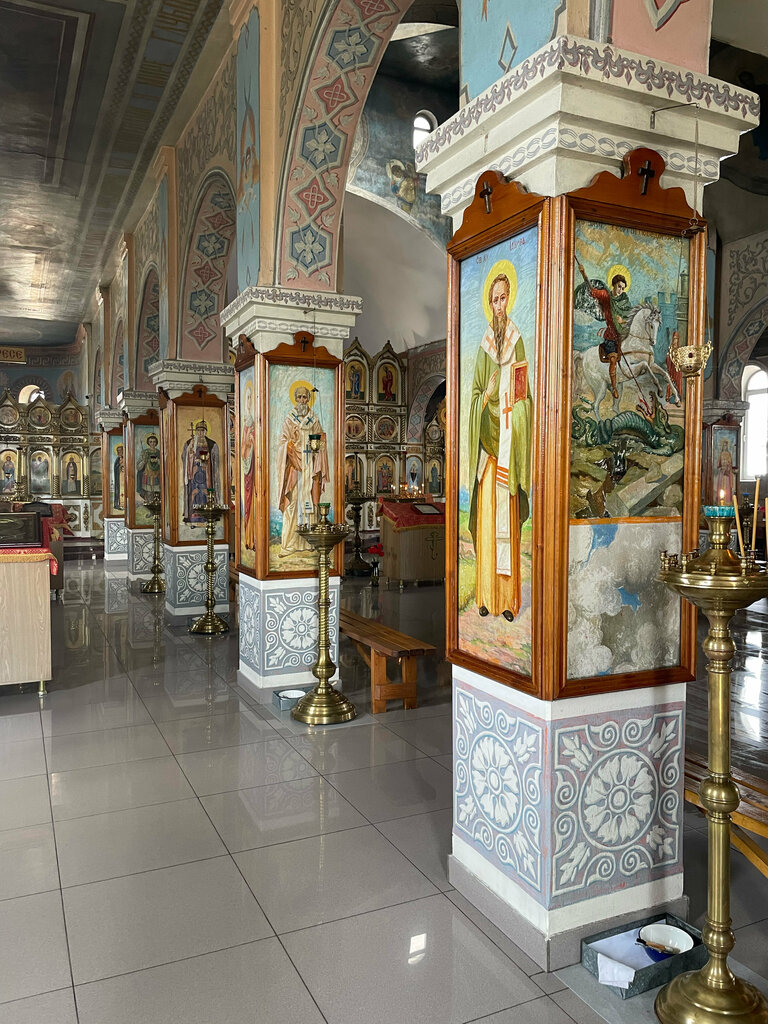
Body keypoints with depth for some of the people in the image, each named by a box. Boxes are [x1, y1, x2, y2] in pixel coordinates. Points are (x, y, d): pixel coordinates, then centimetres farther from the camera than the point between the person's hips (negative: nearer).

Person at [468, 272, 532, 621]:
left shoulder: (517, 340, 5)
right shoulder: (484, 346, 12)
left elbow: (523, 394, 3)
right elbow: (476, 395, 10)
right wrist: (486, 396, -12)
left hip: (509, 434, -2)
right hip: (487, 436, 2)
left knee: (507, 516, -2)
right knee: (486, 514, 2)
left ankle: (508, 597, 5)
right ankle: (487, 595, 11)